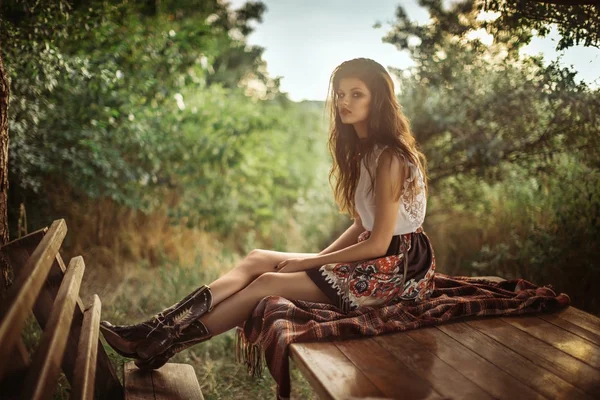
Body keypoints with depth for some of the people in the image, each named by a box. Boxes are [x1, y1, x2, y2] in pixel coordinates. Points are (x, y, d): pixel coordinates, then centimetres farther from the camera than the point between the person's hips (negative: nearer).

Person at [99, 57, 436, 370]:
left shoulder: (390, 158, -19)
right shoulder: (363, 151, 11)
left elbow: (378, 243, -19)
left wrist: (309, 261, -12)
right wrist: (319, 258, 0)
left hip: (394, 269, -8)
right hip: (371, 256, 8)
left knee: (266, 283, -15)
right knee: (256, 259, -5)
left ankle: (167, 344, -5)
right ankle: (159, 327, -13)